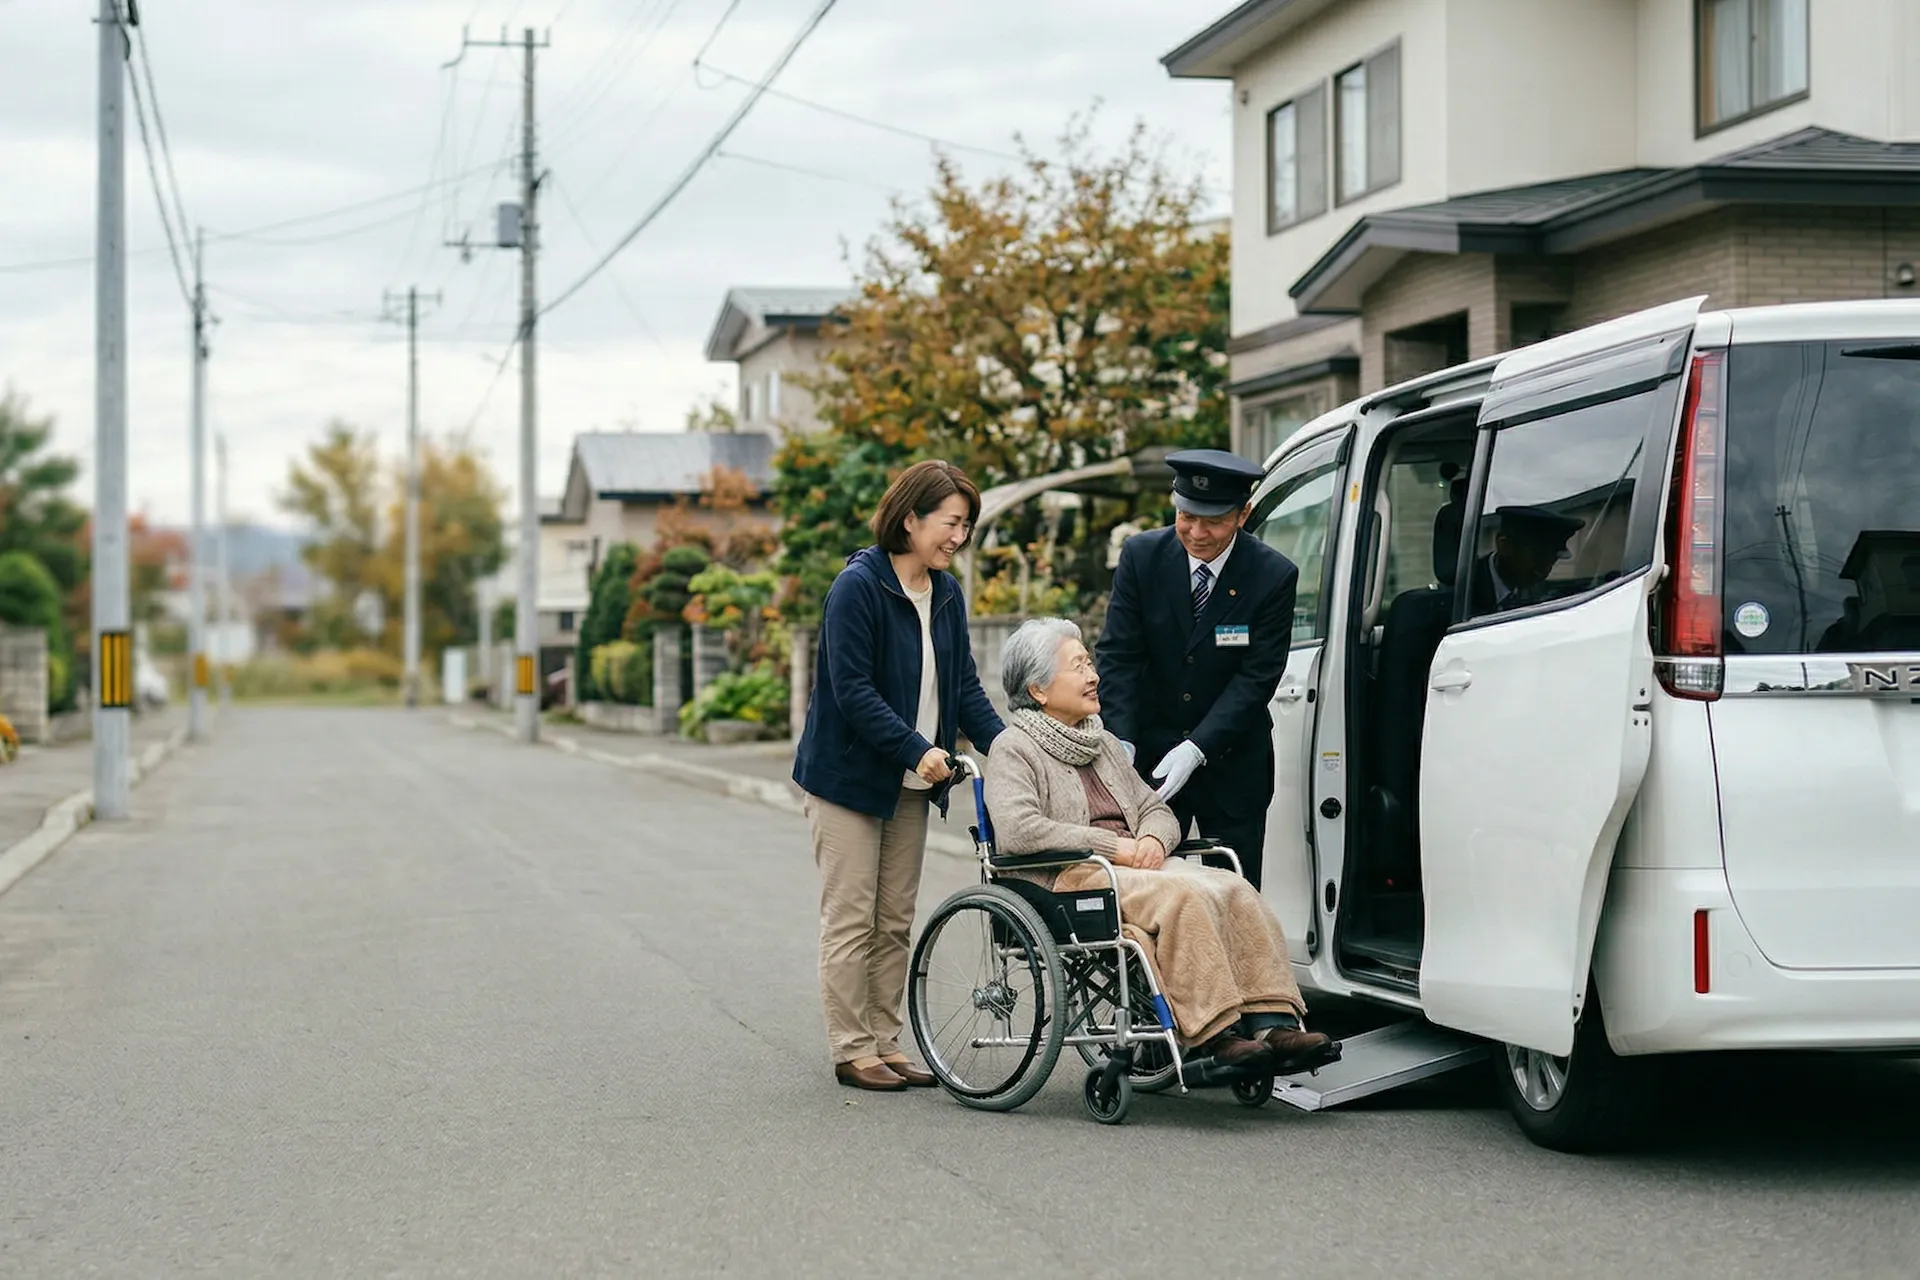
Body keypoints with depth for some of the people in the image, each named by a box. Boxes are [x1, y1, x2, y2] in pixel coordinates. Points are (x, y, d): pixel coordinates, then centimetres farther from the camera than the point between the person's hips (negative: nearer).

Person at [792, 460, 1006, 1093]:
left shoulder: (947, 594, 6)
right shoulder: (858, 586, -16)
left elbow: (964, 684, 6)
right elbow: (853, 690, -21)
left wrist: (1003, 745, -9)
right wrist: (918, 749, -27)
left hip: (910, 784, 7)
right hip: (848, 774, -7)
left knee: (896, 922, 11)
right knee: (851, 920, -2)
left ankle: (885, 1042, 18)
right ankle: (852, 1050, 5)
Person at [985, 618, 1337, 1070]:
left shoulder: (1104, 744, 27)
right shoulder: (1015, 750, 2)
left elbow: (1156, 808, 26)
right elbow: (1017, 830, -15)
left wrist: (1153, 839, -1)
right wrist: (1112, 846, -16)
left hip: (1137, 864, 7)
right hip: (1069, 879, -7)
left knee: (1235, 890, -22)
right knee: (1181, 896, -35)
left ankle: (1275, 1023, -32)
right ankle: (1215, 1033, -38)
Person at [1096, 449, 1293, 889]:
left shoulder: (1274, 576, -10)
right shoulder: (1142, 556, -5)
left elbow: (1257, 677, -12)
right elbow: (1118, 655, -4)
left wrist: (1196, 749, -21)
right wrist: (1122, 745, -17)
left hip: (1231, 764, -1)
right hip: (1150, 759, 1)